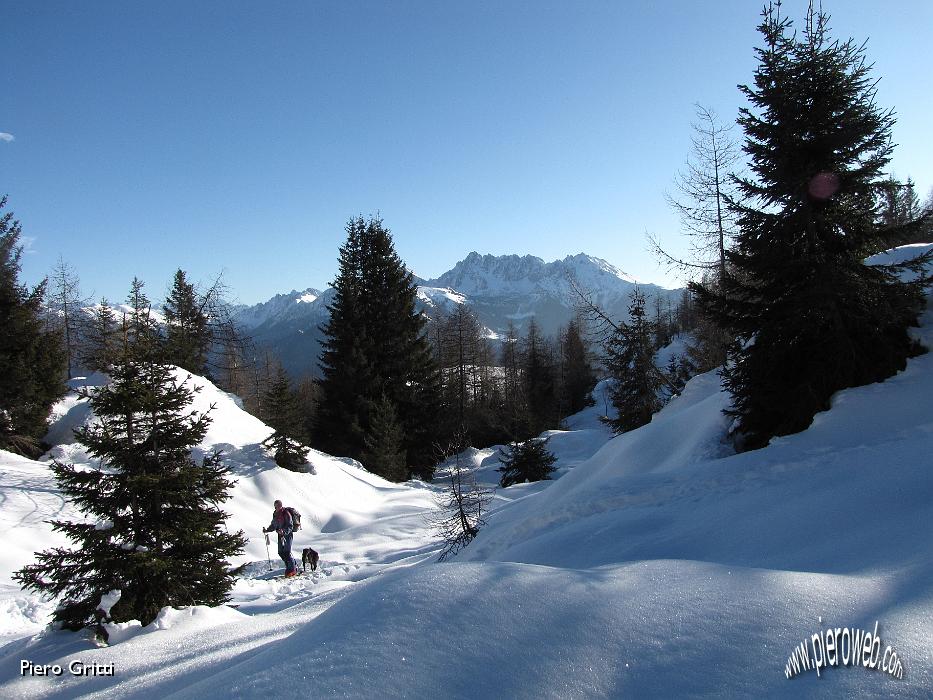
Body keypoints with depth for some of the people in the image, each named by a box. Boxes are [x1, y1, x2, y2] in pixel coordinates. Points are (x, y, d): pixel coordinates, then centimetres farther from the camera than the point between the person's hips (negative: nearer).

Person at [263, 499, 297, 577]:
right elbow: (273, 526, 19)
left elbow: (290, 526, -18)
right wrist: (267, 530, 4)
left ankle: (292, 569, -5)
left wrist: (284, 531, -33)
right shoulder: (275, 514, 9)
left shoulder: (286, 514, -15)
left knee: (287, 552, -13)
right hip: (280, 534, 8)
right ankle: (289, 567, 20)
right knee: (281, 552, 5)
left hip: (288, 534, -8)